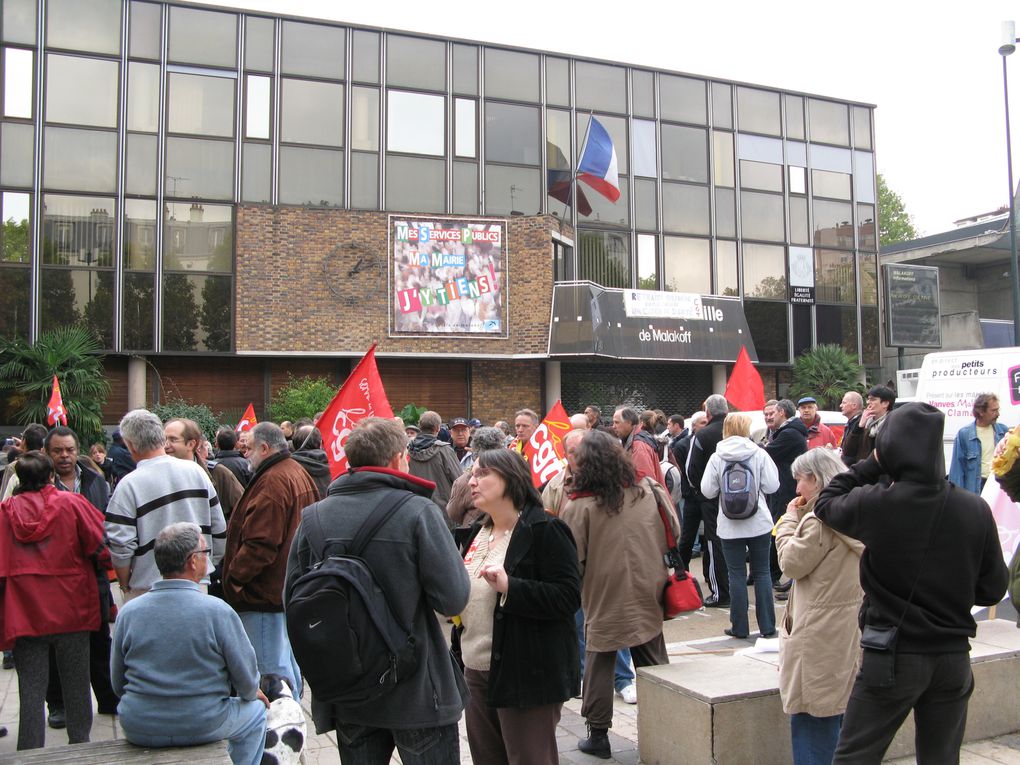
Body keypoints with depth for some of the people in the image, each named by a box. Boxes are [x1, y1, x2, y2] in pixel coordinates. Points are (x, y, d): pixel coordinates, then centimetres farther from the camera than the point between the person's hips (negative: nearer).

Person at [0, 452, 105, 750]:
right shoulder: (71, 503, -6)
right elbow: (101, 542, -8)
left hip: (24, 612, 1)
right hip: (71, 611, -1)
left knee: (31, 689, 6)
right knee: (75, 683, 12)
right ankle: (79, 743, 21)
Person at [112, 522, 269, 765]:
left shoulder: (128, 611, -7)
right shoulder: (218, 611, -16)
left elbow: (118, 683, 5)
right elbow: (246, 679, -8)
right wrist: (251, 694, 15)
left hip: (138, 730, 4)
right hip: (202, 727, -4)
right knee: (255, 711, 24)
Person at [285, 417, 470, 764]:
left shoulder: (314, 517, -6)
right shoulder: (418, 512, -17)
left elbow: (292, 599, -1)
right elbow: (453, 599, -21)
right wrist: (452, 554, -2)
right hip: (417, 695, -4)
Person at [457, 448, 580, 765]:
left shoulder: (545, 530, -12)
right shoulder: (478, 532, 13)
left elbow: (568, 597, -18)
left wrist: (508, 585, -27)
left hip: (526, 676, -8)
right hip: (477, 671, 8)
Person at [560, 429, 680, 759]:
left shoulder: (579, 506, -17)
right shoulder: (649, 491, -5)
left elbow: (572, 559, -12)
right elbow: (674, 533, 6)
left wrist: (574, 592, 7)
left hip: (603, 600, -3)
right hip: (648, 596, 4)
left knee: (599, 665, 11)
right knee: (654, 663, 16)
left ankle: (598, 734, 18)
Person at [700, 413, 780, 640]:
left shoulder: (716, 458, -6)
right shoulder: (759, 454, -6)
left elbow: (707, 491, -5)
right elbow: (772, 486, -7)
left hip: (730, 526, 0)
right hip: (759, 524, 1)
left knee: (737, 575, 6)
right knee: (762, 572, 10)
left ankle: (739, 627, 11)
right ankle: (767, 626, 13)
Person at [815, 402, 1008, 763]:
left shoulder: (876, 503, -18)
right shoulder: (976, 509, -7)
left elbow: (826, 503, 3)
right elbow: (992, 589, 2)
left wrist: (872, 464, 4)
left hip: (893, 655, -4)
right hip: (954, 657, 4)